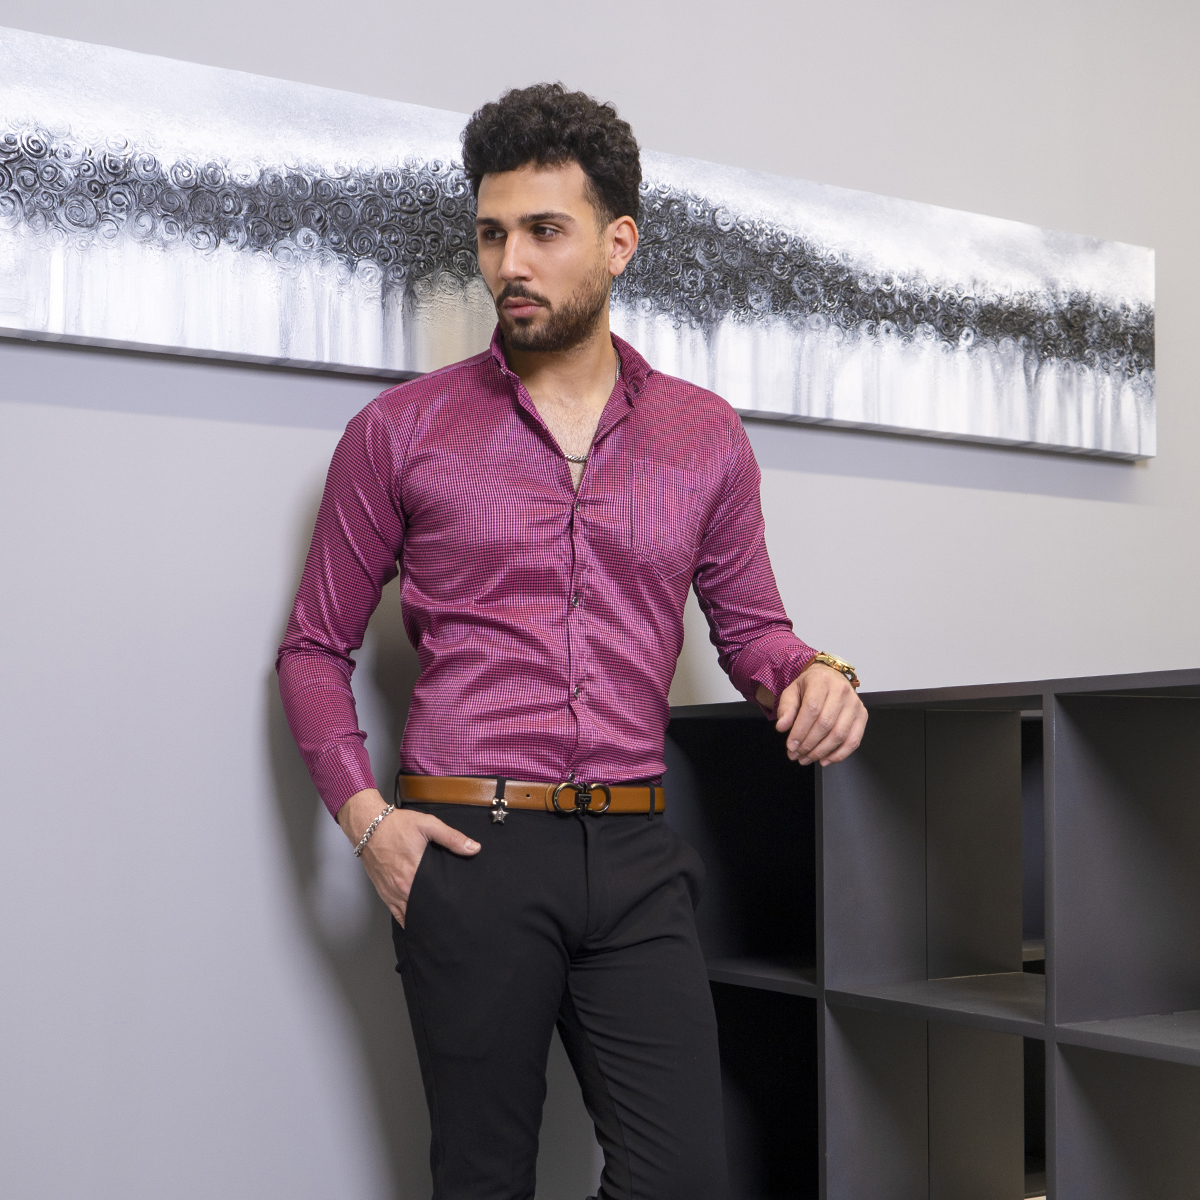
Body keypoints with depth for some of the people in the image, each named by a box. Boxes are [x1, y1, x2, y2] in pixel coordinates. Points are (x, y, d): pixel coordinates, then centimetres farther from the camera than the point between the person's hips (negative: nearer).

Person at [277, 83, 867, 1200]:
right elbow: (315, 647, 9)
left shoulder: (705, 436, 10)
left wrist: (809, 674, -5)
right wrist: (364, 815, -5)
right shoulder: (401, 432, 4)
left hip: (637, 856, 2)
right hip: (470, 853, -2)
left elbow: (747, 619, 18)